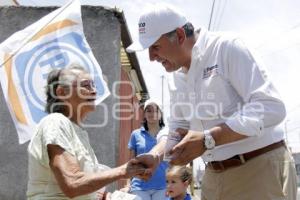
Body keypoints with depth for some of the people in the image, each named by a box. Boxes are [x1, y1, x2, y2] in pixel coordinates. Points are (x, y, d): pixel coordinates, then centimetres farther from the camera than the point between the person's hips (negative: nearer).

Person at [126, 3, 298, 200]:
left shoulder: (226, 46, -14)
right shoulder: (177, 77, 9)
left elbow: (271, 108, -22)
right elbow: (177, 127, 15)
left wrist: (207, 139, -27)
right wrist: (155, 155, -6)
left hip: (260, 167, -7)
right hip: (215, 174, 7)